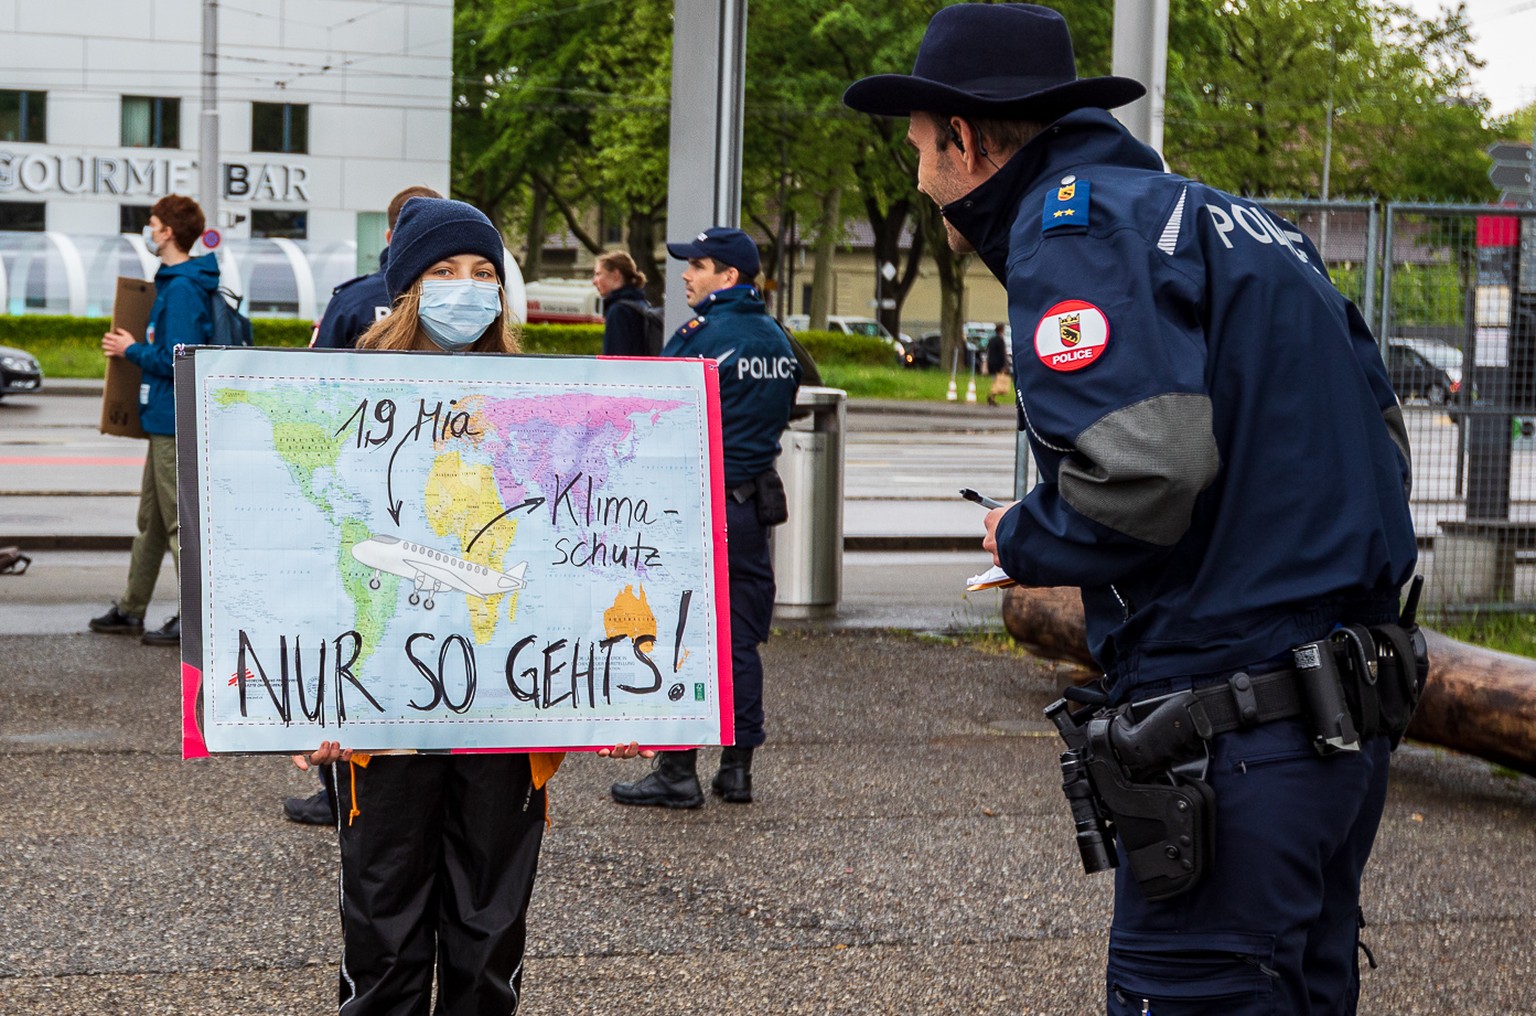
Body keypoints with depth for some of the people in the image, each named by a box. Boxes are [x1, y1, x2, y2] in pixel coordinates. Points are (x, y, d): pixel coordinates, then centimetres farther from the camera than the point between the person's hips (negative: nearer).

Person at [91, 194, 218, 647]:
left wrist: (132, 350, -10)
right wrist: (138, 346, 15)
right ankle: (131, 609, 26)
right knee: (152, 518, 17)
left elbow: (178, 361, -25)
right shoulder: (175, 283, 13)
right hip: (166, 418, 11)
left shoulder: (182, 290, -19)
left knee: (180, 521, -5)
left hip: (175, 422, -11)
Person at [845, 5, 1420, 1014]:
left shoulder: (1073, 223, -10)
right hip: (1352, 709, 10)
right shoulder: (1231, 220, 18)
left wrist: (1020, 539, -4)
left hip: (1234, 732, -10)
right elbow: (1378, 423, 19)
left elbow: (1140, 473, -23)